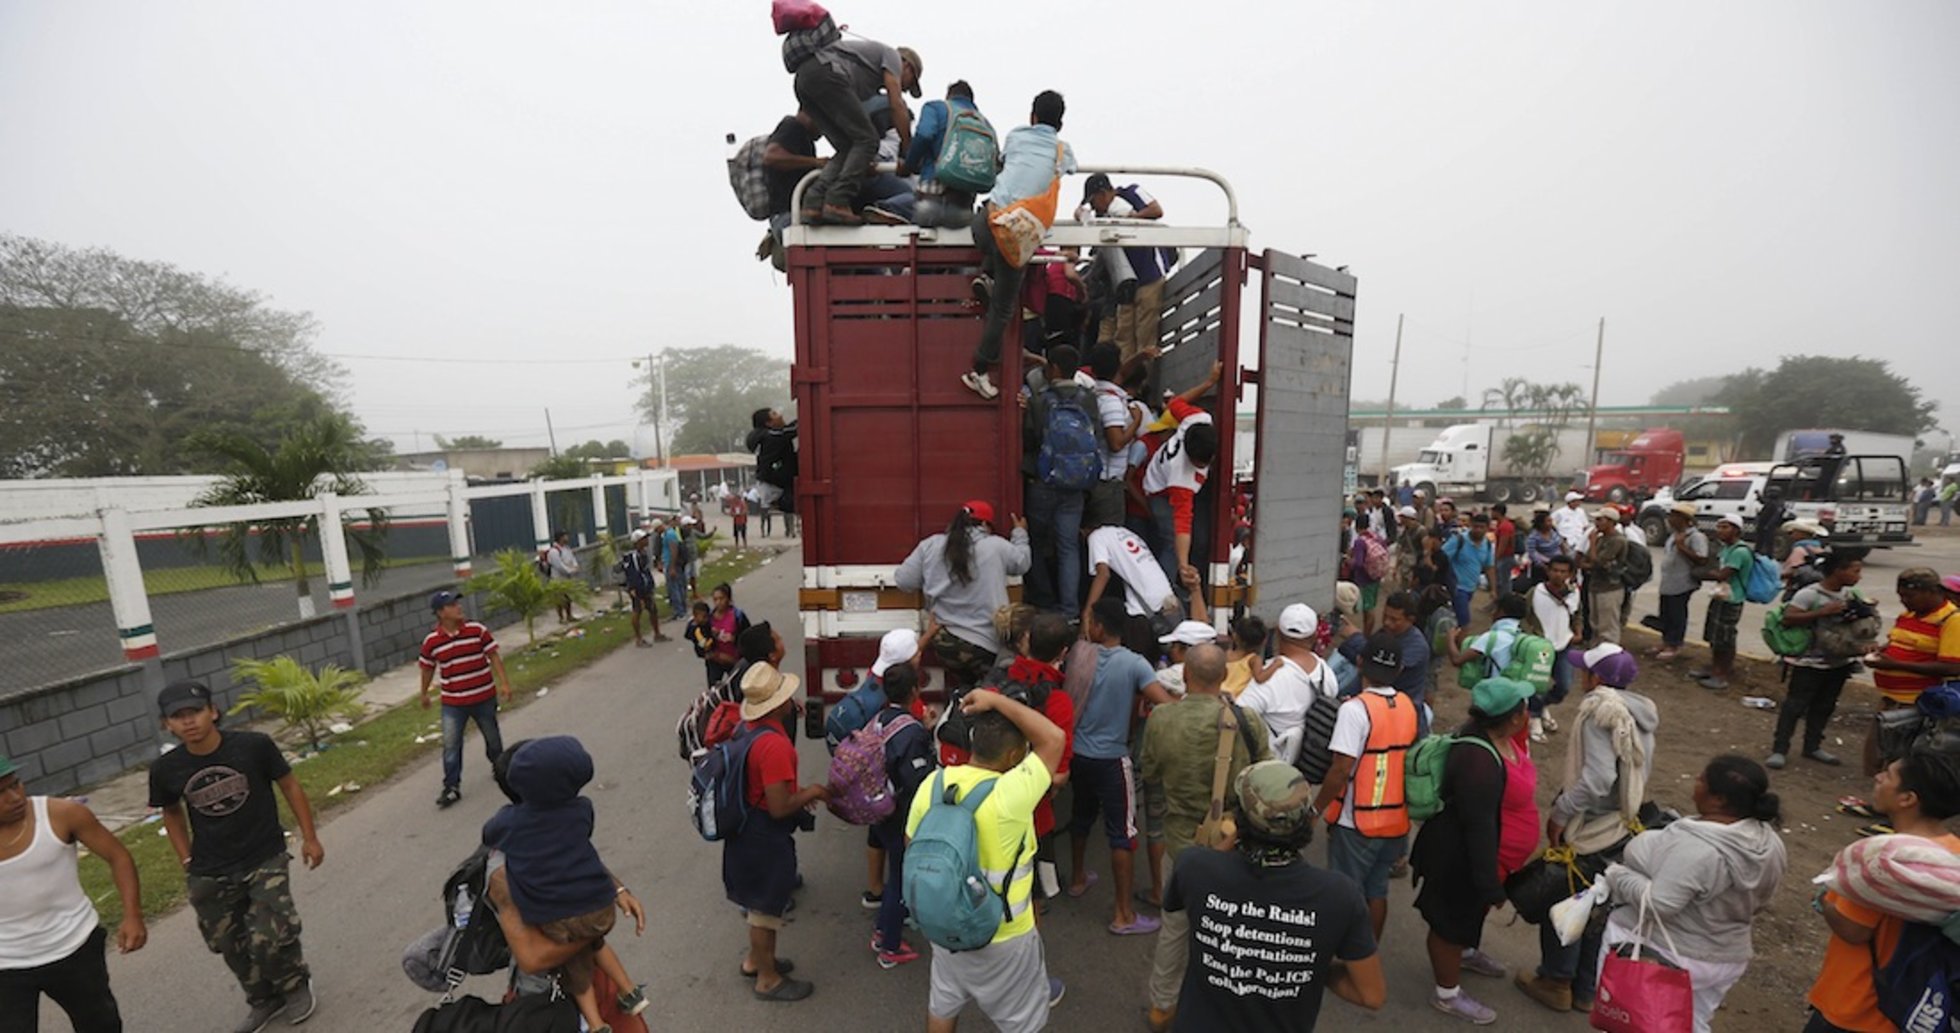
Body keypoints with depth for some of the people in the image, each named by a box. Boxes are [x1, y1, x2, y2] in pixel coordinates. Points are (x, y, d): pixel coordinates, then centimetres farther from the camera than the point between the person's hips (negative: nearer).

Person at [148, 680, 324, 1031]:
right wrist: (187, 861, 5)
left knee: (269, 940, -8)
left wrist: (309, 837, -3)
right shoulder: (166, 769, -10)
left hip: (265, 860, -3)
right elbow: (171, 812, 11)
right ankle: (263, 1000, 41)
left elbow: (289, 786, -5)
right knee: (231, 946, 15)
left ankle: (296, 985, 24)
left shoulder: (254, 746, -19)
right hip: (210, 874, 4)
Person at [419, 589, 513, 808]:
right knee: (450, 745, -3)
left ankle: (499, 766, 40)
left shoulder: (477, 630, -9)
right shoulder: (431, 641, -7)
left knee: (492, 736, 17)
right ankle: (451, 787, 7)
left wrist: (504, 683, -12)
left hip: (484, 697, 0)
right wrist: (424, 694, 19)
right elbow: (428, 668, 9)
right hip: (452, 703, 0)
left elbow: (494, 656, -6)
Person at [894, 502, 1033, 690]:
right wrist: (1020, 533, 31)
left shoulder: (930, 545, -1)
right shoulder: (996, 546, -6)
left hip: (943, 640, 3)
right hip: (986, 644, -3)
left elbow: (903, 580, 2)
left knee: (963, 693, 20)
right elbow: (1022, 563, 14)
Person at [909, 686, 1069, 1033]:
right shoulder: (1007, 797, -33)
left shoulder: (932, 783, -14)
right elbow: (1055, 739, -29)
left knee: (943, 1005, 29)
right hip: (1002, 937, -5)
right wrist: (997, 701, -25)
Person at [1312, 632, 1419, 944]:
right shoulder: (1411, 707, -1)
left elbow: (1341, 770, -24)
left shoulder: (1356, 708, -22)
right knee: (1377, 892, 20)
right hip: (1396, 820, 6)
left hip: (1356, 823, -6)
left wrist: (1315, 808, -12)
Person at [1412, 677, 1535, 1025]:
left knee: (1469, 910, 32)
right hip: (1458, 855, -10)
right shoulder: (1478, 762, -37)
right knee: (1452, 919, 11)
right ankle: (1447, 994, 32)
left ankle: (1463, 953, 59)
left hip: (1473, 848, 10)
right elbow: (1479, 828, -32)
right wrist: (1490, 885, -24)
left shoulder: (1494, 736, -6)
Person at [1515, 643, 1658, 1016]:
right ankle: (1588, 990, 31)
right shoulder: (1641, 712, 4)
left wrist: (1560, 813, -17)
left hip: (1593, 828, -7)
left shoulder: (1599, 710, -21)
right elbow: (1638, 773, 9)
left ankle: (1556, 983, 23)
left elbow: (1598, 779, -28)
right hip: (1626, 826, 7)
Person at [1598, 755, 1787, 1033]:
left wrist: (1618, 875, -17)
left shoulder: (1694, 847, -33)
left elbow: (1657, 905, -31)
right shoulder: (1769, 843, -4)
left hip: (1667, 956, -7)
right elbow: (1760, 902, 10)